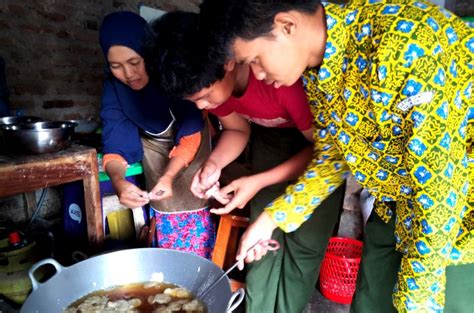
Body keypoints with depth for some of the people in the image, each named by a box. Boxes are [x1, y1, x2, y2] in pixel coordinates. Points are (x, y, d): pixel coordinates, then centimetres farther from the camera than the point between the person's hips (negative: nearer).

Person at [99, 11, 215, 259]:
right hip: (153, 144, 3)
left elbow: (190, 135, -28)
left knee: (194, 205, -14)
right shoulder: (113, 87, -19)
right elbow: (115, 146, -22)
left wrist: (169, 175, -43)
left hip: (189, 138, -2)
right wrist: (118, 181, -43)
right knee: (166, 214, -7)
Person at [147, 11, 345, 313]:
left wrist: (258, 182, -30)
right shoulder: (214, 81, -17)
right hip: (273, 133, 5)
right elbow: (237, 129, -1)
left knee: (306, 240, -8)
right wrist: (214, 163, -21)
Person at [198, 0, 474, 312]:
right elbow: (334, 155, 3)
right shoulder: (316, 69, -8)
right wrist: (272, 218, -1)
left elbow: (439, 183, -27)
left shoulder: (404, 44, -32)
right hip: (398, 201, 6)